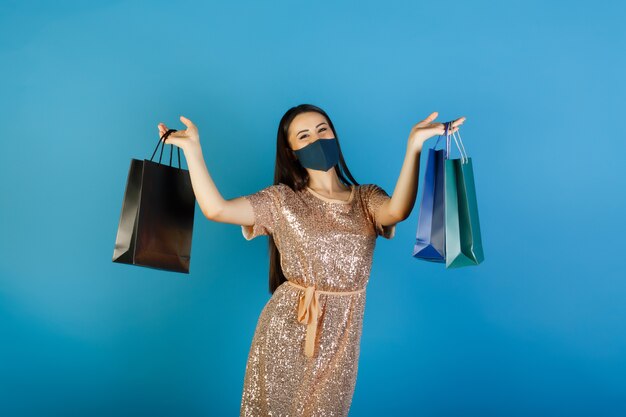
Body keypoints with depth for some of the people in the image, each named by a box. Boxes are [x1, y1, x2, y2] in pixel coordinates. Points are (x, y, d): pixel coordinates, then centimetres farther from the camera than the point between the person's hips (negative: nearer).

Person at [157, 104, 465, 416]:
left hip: (340, 335, 1)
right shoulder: (281, 200, -1)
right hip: (286, 329, -1)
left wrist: (415, 143, -29)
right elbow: (216, 209, -13)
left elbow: (398, 211, -21)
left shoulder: (367, 199, 2)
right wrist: (192, 147, -17)